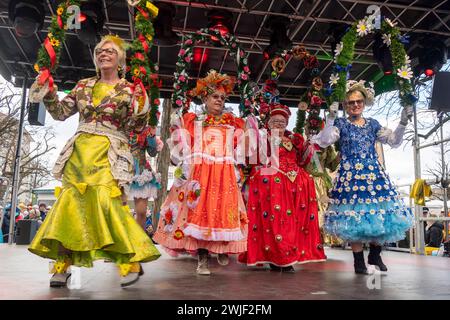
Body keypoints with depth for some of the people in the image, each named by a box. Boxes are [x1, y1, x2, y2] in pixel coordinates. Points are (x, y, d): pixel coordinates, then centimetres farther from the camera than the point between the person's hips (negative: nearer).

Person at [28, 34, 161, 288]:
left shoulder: (130, 90, 5)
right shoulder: (84, 86, 16)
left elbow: (138, 127, 0)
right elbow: (60, 113, 14)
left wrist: (142, 109, -17)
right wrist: (49, 92, -1)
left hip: (108, 153, -5)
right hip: (79, 152, 5)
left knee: (109, 201, -18)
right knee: (69, 201, 1)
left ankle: (132, 263, -7)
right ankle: (62, 264, 12)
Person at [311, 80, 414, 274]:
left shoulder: (372, 124, 15)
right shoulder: (341, 124, 5)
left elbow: (394, 141, 16)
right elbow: (324, 141, -11)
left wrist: (402, 124, 4)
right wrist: (330, 118, -16)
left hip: (374, 173, 4)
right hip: (351, 175, -4)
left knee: (380, 213, 1)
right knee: (354, 216, -5)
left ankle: (375, 256, 21)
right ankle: (359, 261, 7)